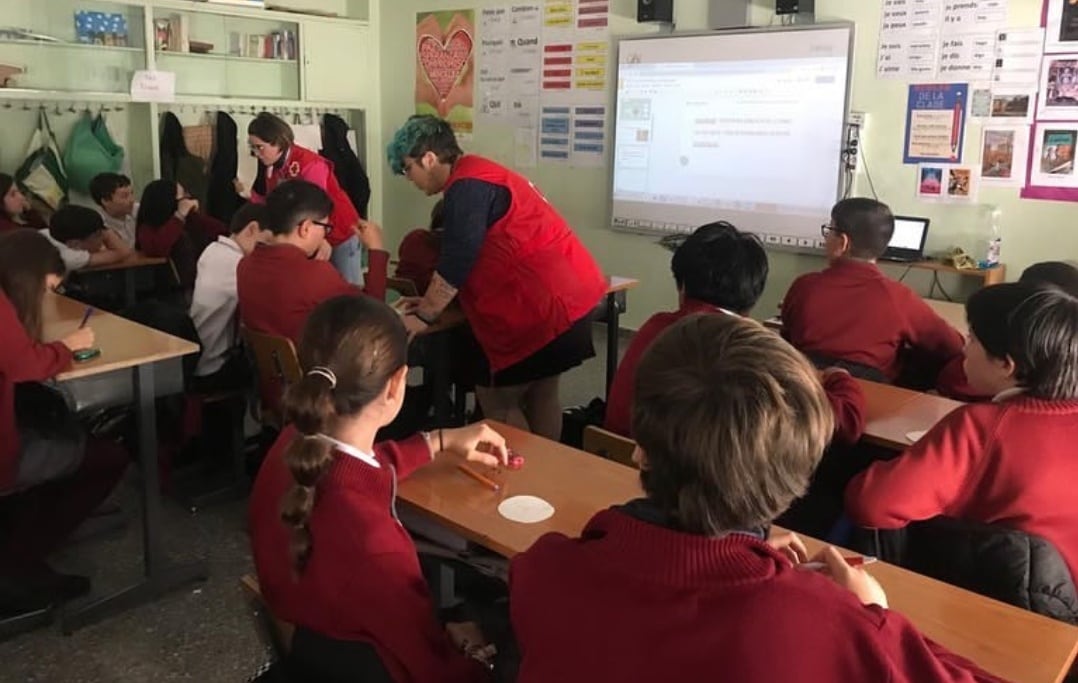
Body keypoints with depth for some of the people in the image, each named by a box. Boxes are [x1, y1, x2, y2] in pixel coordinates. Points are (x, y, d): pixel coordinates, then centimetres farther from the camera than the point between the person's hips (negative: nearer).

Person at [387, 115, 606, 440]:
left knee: (497, 400, 0)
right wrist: (431, 301, 20)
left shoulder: (467, 186, -14)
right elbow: (469, 255, 22)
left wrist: (423, 316, -8)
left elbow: (456, 262, -17)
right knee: (540, 394, 17)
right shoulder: (477, 175, 18)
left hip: (544, 303, -10)